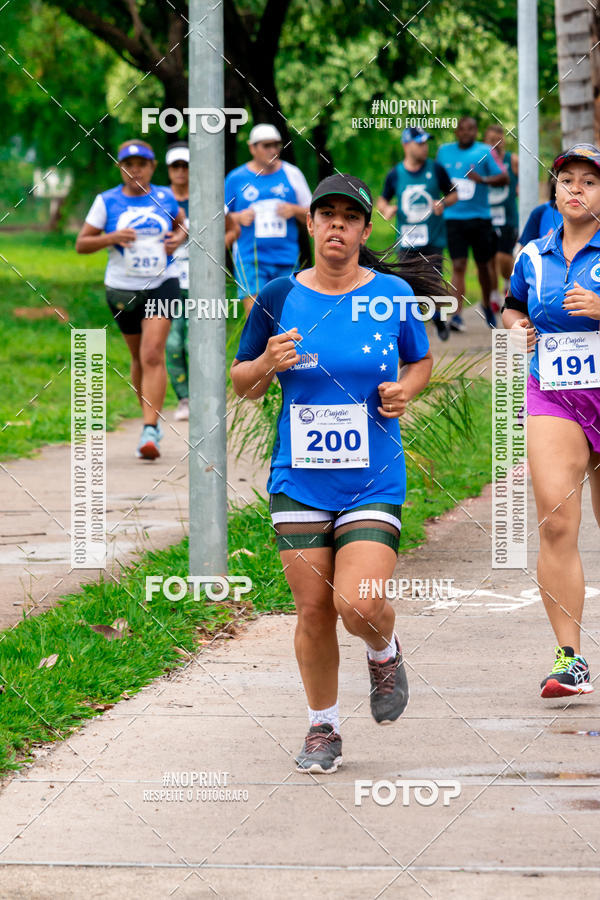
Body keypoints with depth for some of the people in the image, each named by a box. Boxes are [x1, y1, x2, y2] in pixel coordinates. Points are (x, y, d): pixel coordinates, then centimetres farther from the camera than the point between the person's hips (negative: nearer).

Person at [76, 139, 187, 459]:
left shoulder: (165, 198, 4)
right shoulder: (107, 202, -1)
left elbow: (181, 225, 23)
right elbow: (81, 244, 0)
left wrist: (178, 239, -1)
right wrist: (111, 237, -17)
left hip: (162, 286, -1)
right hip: (123, 290, 1)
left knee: (152, 355, -15)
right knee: (140, 358, 13)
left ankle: (150, 432, -21)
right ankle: (152, 419, 34)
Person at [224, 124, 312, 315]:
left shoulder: (292, 174, 8)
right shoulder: (236, 178, 5)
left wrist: (294, 211, -7)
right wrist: (238, 218, -9)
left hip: (286, 258, 2)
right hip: (249, 259, -2)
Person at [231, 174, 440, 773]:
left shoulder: (392, 294, 0)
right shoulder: (278, 298, 1)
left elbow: (421, 361, 17)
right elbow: (242, 385, 10)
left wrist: (404, 391, -5)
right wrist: (267, 364, -11)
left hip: (373, 481, -1)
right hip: (299, 481, 1)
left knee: (358, 605, -16)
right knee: (313, 610, 2)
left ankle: (384, 653, 20)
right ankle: (322, 728, 21)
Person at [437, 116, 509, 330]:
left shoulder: (484, 152, -1)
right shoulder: (444, 151, 8)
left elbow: (504, 178, -5)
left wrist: (483, 180, -22)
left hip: (480, 217, 0)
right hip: (453, 217, 0)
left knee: (483, 264, 13)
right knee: (458, 266, -11)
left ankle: (487, 304, 36)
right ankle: (457, 314, -18)